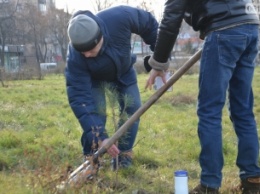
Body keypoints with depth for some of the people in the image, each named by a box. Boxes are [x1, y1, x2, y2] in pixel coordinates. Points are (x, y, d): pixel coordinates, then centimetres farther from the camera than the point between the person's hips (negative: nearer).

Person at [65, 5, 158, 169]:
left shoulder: (120, 17, -43)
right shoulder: (76, 57, -43)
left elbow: (150, 24, -21)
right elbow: (79, 97, -41)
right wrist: (99, 137, -46)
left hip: (123, 71, 2)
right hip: (94, 77, -2)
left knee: (132, 108, -7)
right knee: (95, 112, -19)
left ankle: (123, 157, 7)